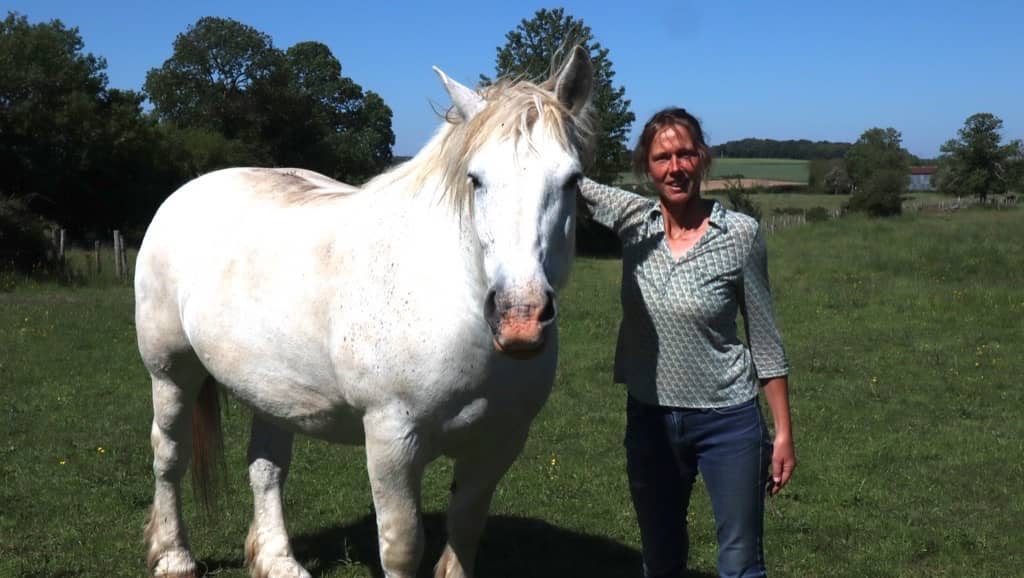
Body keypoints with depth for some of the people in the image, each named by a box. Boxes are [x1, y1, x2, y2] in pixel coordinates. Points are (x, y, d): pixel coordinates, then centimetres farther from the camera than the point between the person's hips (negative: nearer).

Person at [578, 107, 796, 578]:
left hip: (728, 420, -3)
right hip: (649, 419, 4)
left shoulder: (740, 234, -11)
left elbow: (765, 340, -6)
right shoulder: (633, 220, -3)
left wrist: (783, 433, -5)